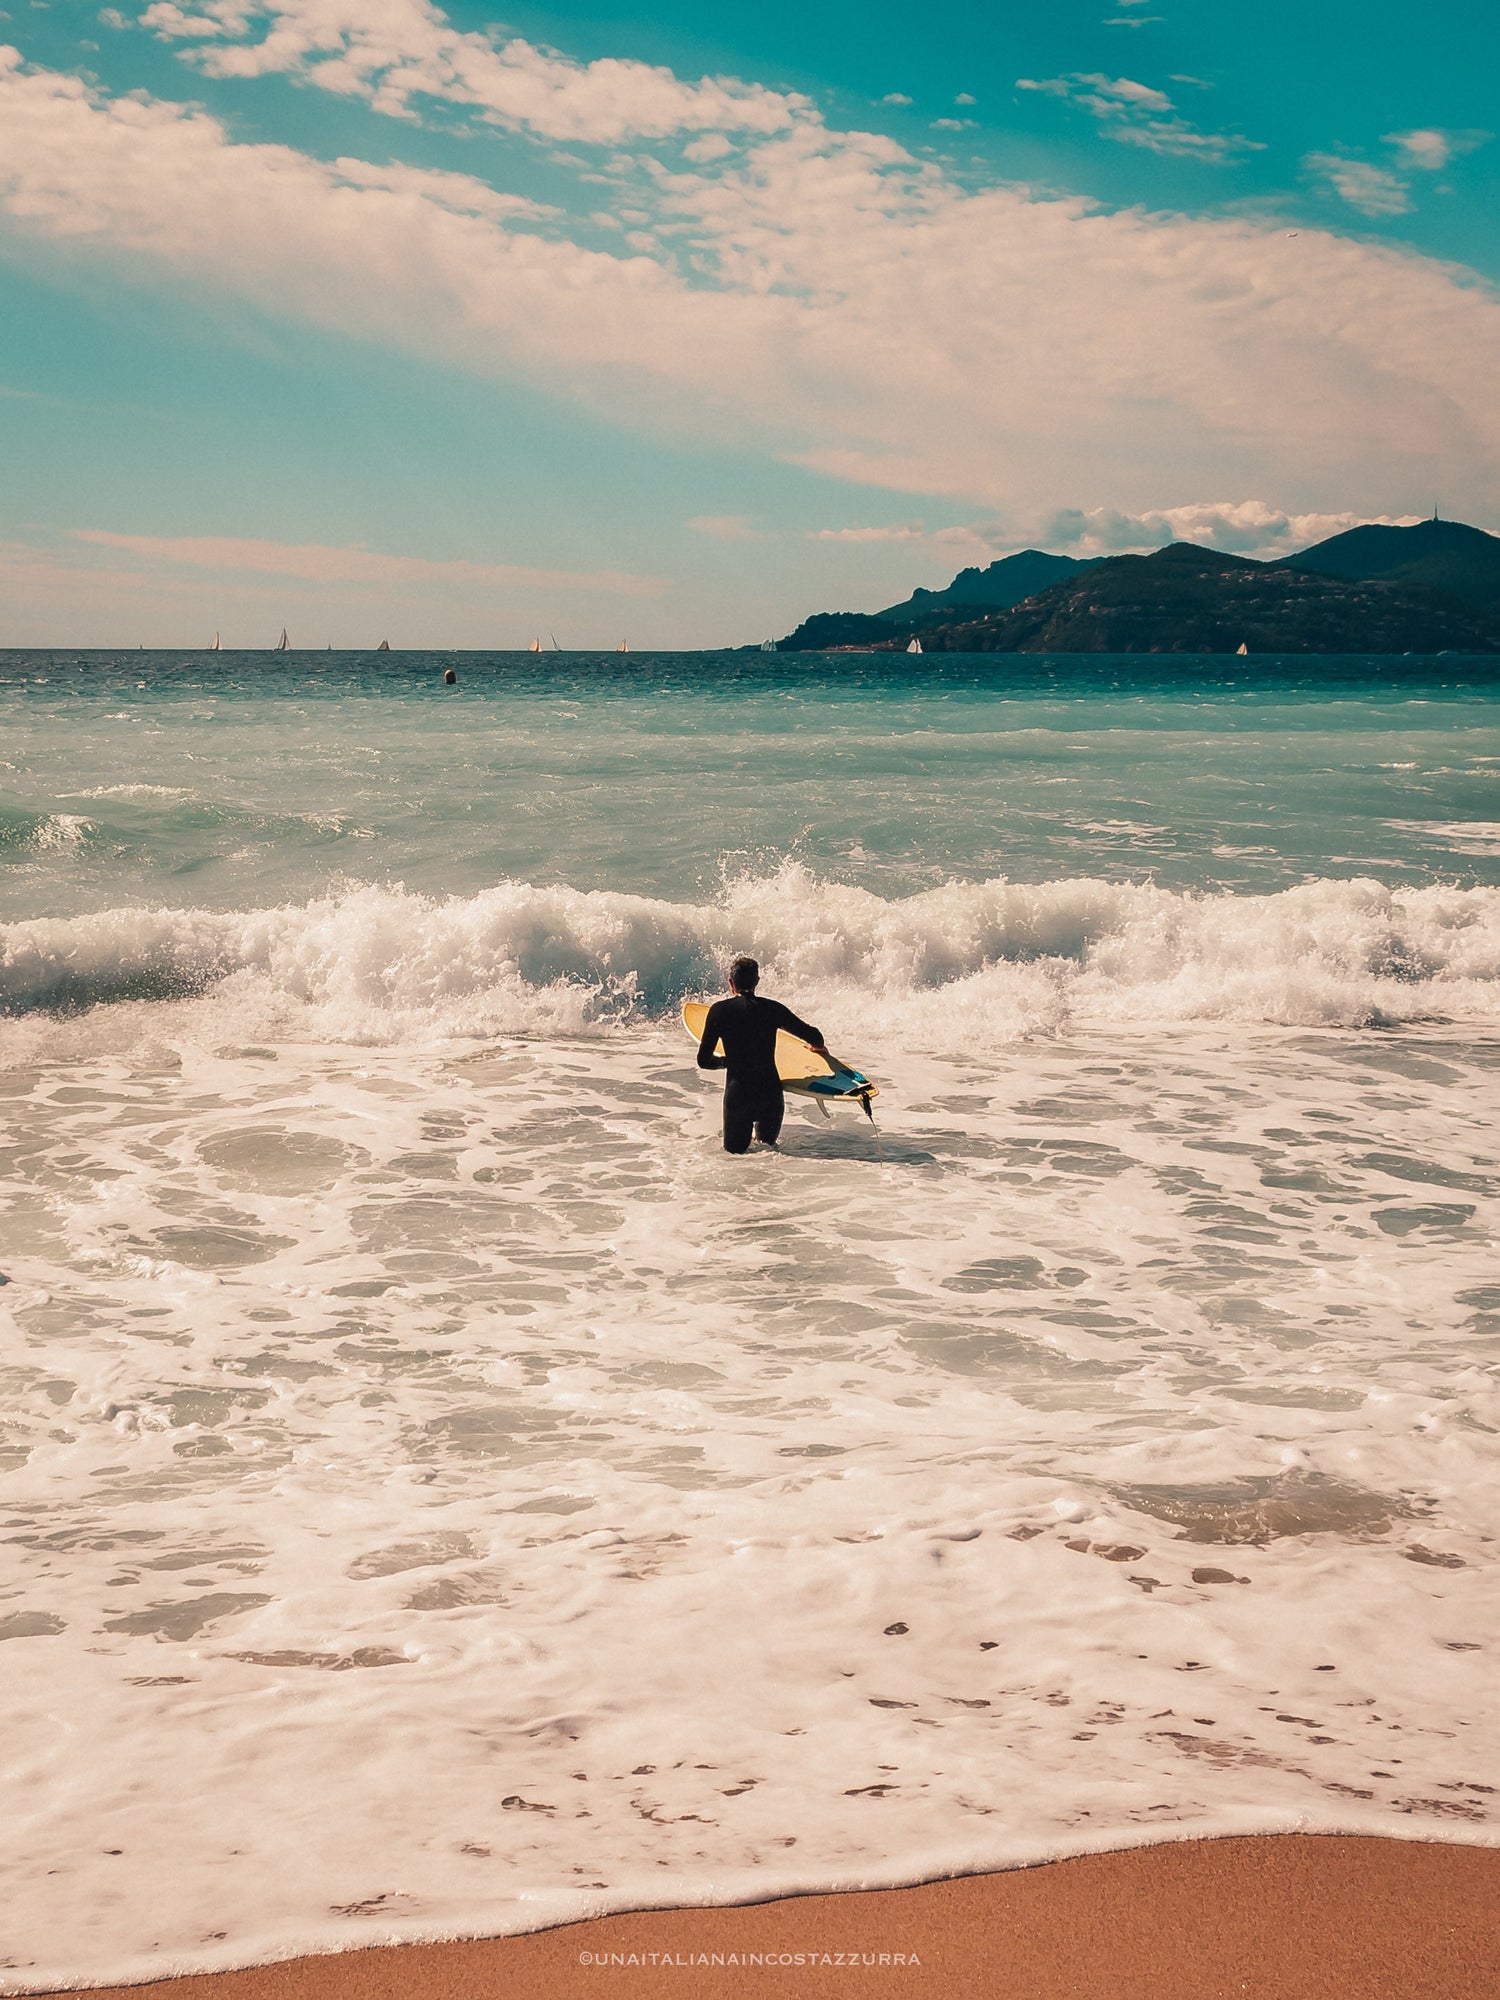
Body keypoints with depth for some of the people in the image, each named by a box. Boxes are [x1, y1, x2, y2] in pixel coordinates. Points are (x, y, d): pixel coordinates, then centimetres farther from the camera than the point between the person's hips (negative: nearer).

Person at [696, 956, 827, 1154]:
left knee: (735, 1150, 18)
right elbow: (815, 1038, 8)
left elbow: (704, 1061, 0)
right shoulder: (772, 1008, 0)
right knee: (768, 1142, 28)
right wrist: (818, 1047, 33)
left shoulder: (719, 1010, -4)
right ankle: (765, 1145, 5)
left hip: (737, 1095, -2)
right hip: (770, 1094, 2)